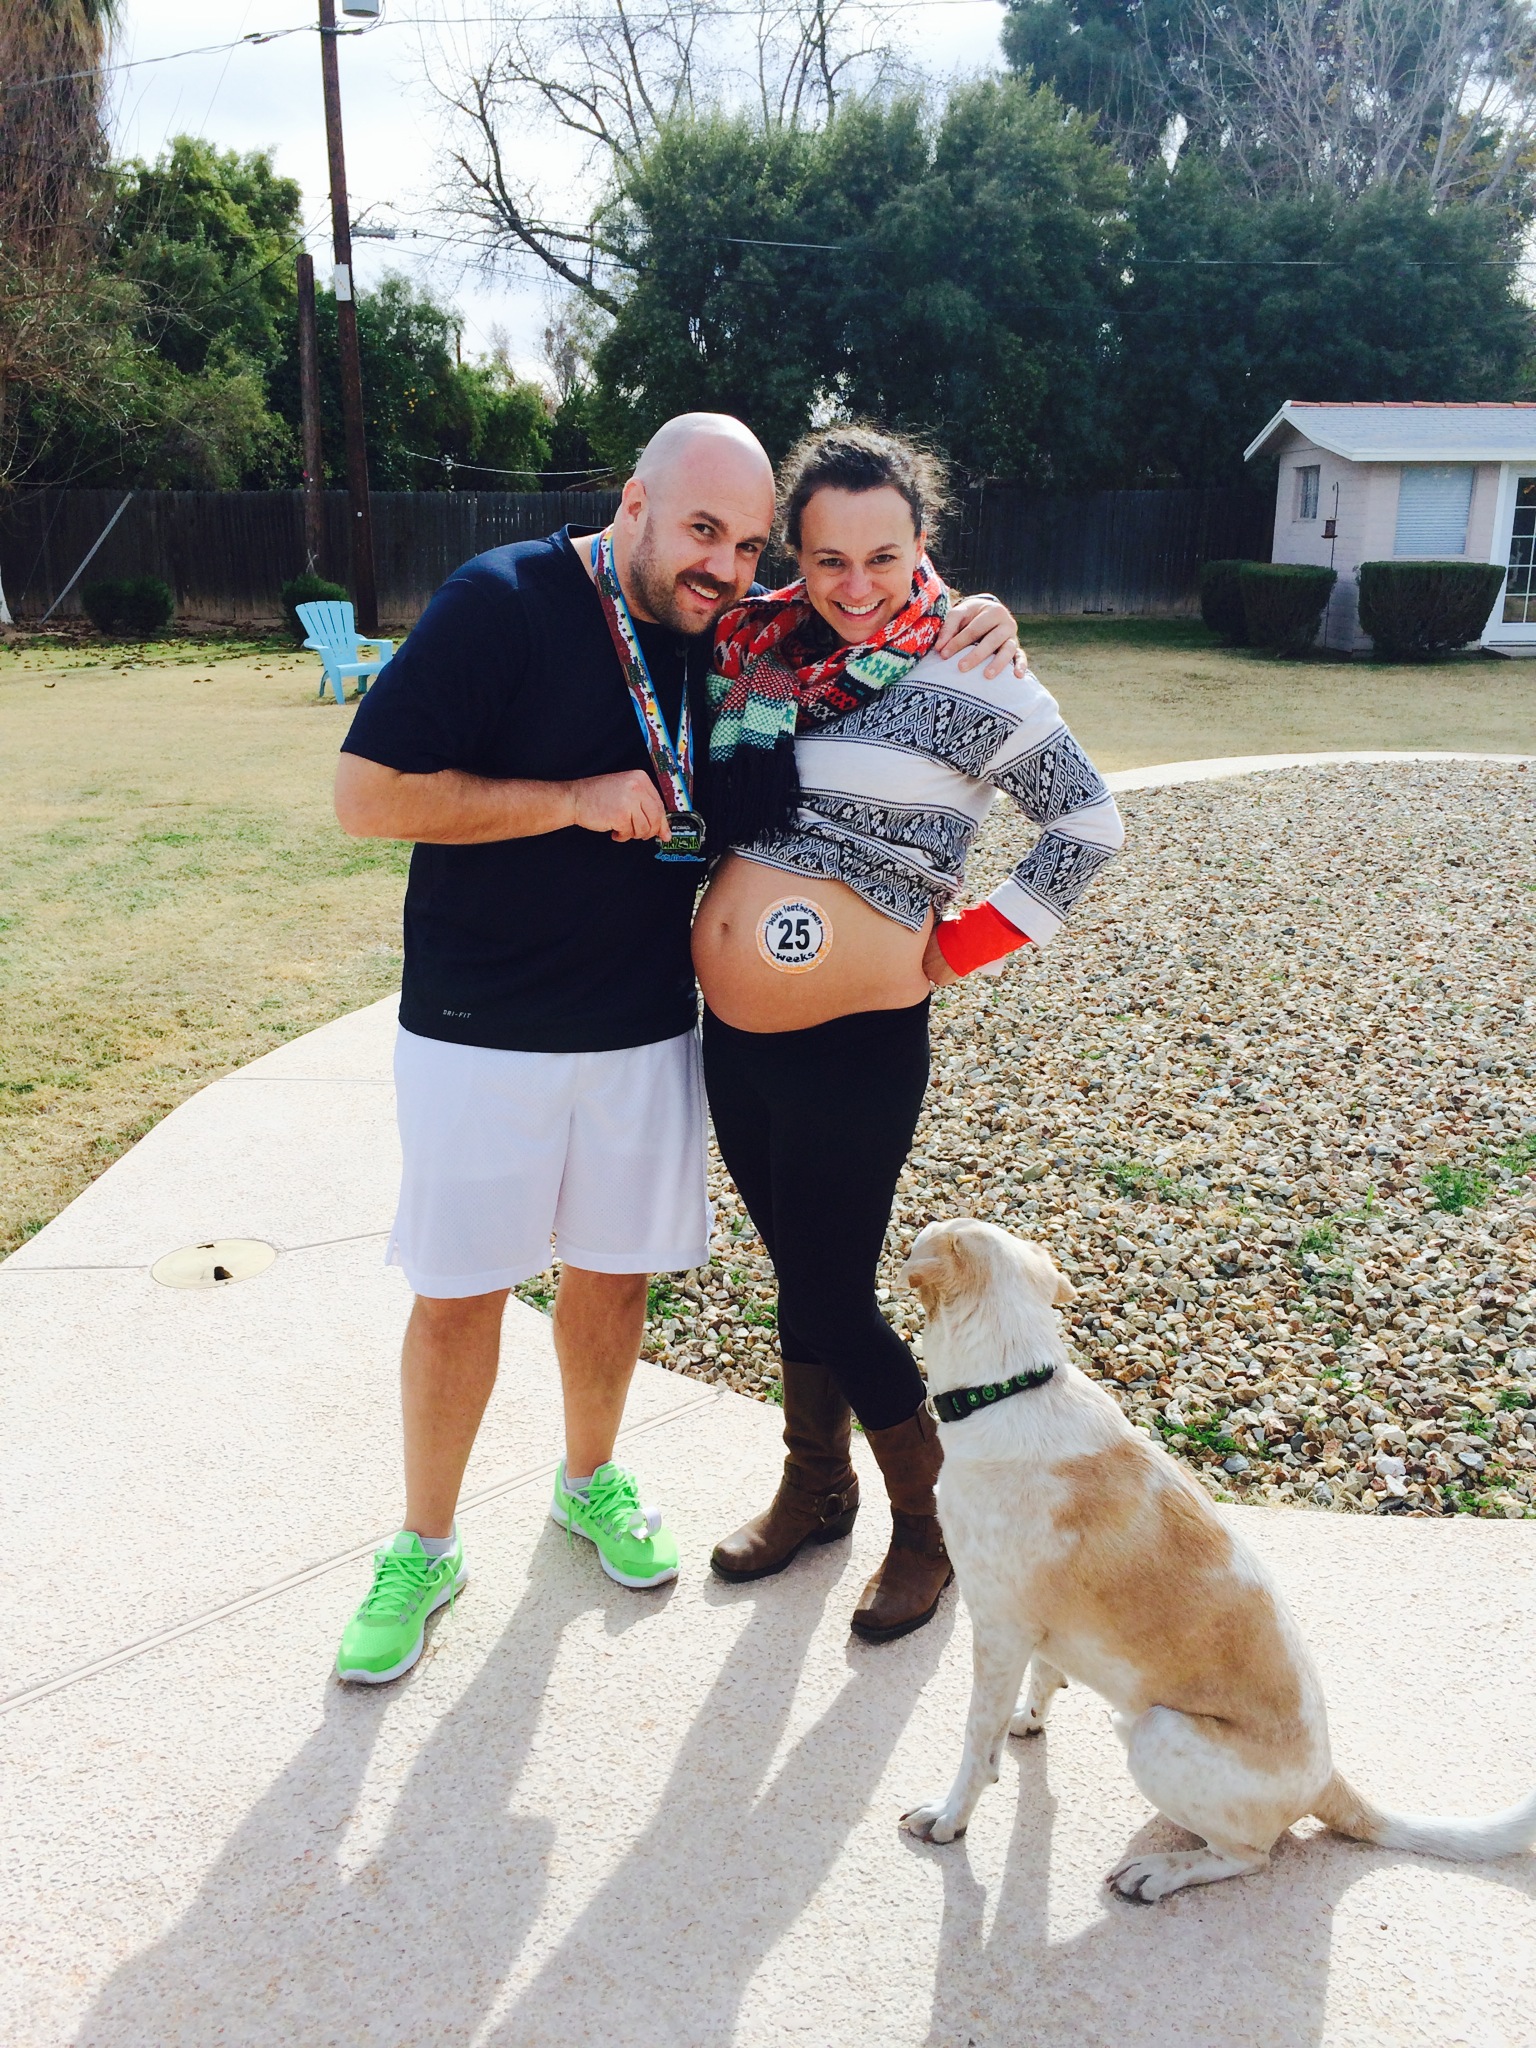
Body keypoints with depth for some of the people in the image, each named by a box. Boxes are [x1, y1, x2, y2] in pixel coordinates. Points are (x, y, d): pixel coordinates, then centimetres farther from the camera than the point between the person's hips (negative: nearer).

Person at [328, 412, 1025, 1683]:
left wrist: (970, 621, -5)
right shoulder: (505, 602, -14)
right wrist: (578, 799, -21)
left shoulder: (732, 628, 2)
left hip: (648, 1026, 5)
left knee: (613, 1269, 15)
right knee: (458, 1292, 5)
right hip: (484, 1029, -4)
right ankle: (423, 1550, 25)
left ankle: (592, 1482, 40)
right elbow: (365, 794, -17)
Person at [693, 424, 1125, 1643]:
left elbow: (1089, 822, -5)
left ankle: (930, 1524, 28)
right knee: (794, 1273, 20)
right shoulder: (761, 655, 4)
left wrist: (964, 947, -6)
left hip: (855, 1045, -5)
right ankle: (815, 1489, 41)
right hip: (731, 1033, 6)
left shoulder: (966, 683, -11)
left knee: (835, 1301, 3)